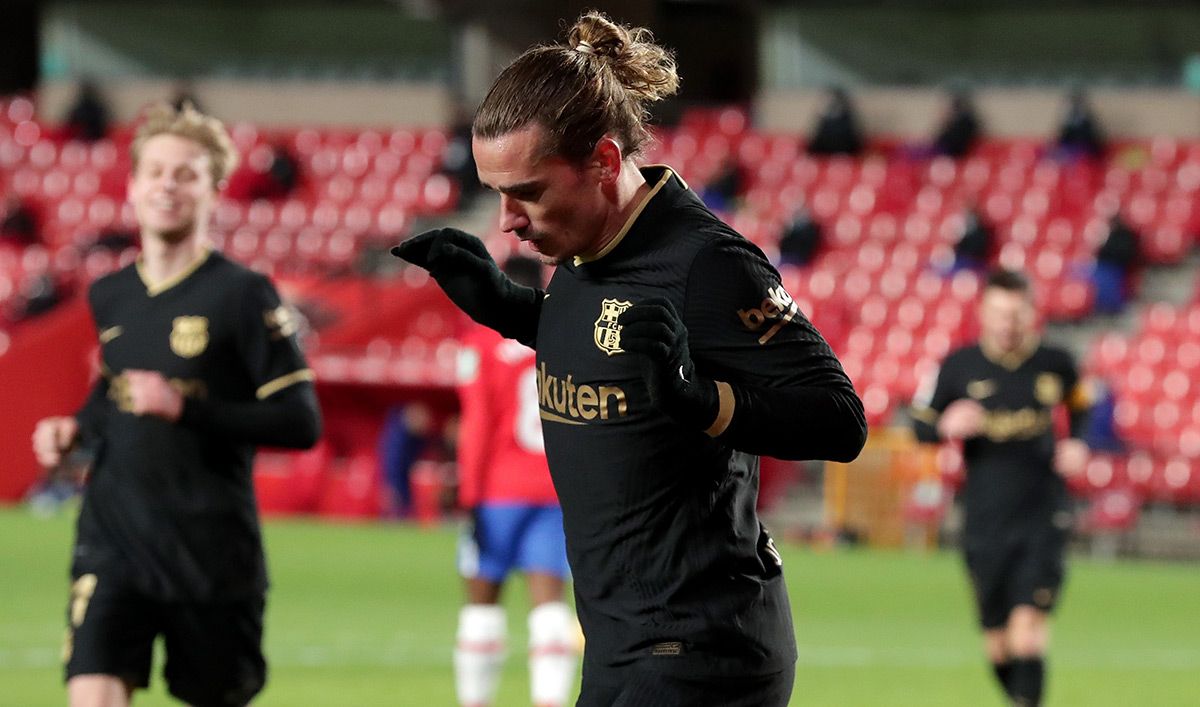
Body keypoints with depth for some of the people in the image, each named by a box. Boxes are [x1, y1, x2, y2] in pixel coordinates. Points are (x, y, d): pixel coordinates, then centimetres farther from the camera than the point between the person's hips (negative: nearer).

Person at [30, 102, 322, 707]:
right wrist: (75, 429, 7)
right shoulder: (107, 297, 11)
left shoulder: (242, 295, -6)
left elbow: (300, 423, -12)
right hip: (112, 539, 3)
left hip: (212, 550, -3)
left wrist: (187, 410, -21)